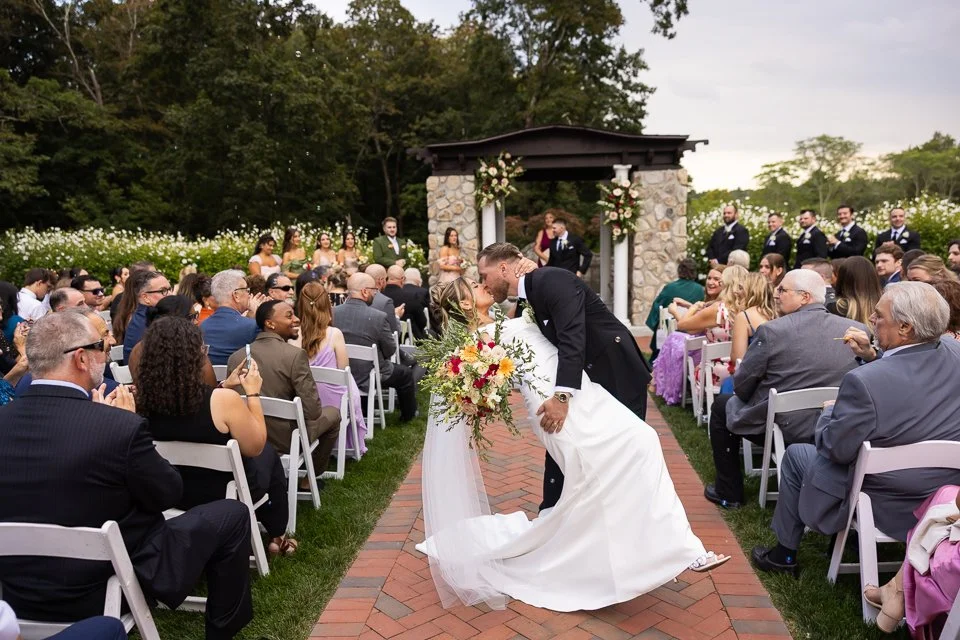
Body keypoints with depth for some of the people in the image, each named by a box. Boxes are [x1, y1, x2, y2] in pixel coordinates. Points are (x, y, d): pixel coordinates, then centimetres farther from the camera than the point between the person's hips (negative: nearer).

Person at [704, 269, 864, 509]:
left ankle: (729, 493, 27)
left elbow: (742, 386, -10)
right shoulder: (856, 330, -6)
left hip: (782, 427, -5)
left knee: (721, 405, 22)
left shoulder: (772, 331, -19)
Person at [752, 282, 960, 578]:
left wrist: (829, 412, -2)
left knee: (795, 455, 16)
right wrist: (872, 356, 1)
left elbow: (834, 449, -20)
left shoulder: (864, 381, -33)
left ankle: (785, 554, 31)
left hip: (885, 506, -6)